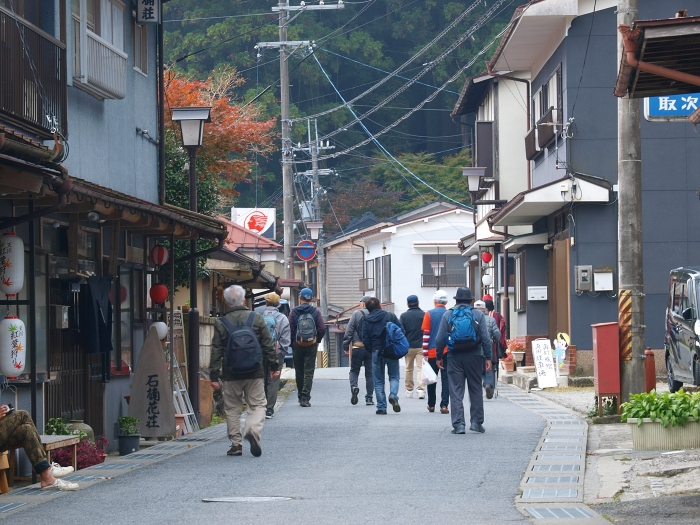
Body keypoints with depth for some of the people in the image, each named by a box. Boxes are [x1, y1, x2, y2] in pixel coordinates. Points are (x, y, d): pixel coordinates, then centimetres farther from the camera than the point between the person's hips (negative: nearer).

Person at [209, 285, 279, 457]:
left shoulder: (221, 323, -2)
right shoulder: (256, 318, 0)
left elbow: (216, 352, -2)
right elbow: (268, 345, 3)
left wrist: (214, 376, 1)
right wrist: (274, 367, 11)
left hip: (231, 375, 0)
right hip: (255, 374, 0)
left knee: (232, 409, 10)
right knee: (257, 405, 6)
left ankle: (236, 444, 9)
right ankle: (253, 430, -20)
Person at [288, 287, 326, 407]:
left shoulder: (294, 312, -4)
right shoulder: (316, 311, -3)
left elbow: (289, 329, -8)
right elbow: (322, 328, -7)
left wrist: (292, 343, 5)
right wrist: (317, 340, 9)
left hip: (297, 345, 0)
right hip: (312, 346, 0)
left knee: (299, 371, 14)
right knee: (309, 372, 0)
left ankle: (301, 396, 21)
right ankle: (305, 398, -10)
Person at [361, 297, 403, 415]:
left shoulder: (366, 321, 2)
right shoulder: (390, 316, 0)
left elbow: (365, 339, -2)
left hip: (376, 352, 0)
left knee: (378, 381, 9)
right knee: (394, 376, 13)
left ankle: (381, 407, 5)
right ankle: (393, 395, -16)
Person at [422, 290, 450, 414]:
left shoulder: (429, 314, -3)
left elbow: (426, 335, -6)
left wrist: (425, 353, -3)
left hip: (432, 352, -1)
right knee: (446, 379, 1)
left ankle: (431, 405, 18)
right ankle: (444, 405, -6)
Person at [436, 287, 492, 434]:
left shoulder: (447, 316, 3)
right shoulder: (478, 315, 2)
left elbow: (440, 339, 0)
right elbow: (486, 338, -3)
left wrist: (439, 357, 8)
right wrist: (488, 358, 0)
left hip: (455, 358, 0)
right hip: (474, 356, 0)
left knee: (456, 392, 1)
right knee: (476, 390, 12)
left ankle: (458, 424, -6)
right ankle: (476, 422, 11)